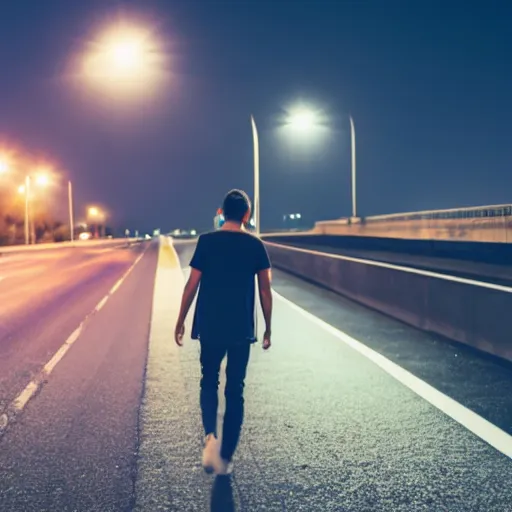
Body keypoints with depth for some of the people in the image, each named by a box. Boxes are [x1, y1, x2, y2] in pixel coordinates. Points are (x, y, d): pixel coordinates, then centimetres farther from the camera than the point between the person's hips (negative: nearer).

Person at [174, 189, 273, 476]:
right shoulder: (256, 246, -1)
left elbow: (192, 285, -4)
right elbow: (265, 291, -1)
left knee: (209, 382, 18)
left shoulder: (207, 241, -4)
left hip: (210, 327, 0)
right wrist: (268, 328, 8)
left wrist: (181, 321, 6)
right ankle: (226, 457, 14)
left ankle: (211, 436, -5)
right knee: (235, 390, 11)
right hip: (242, 329, 0)